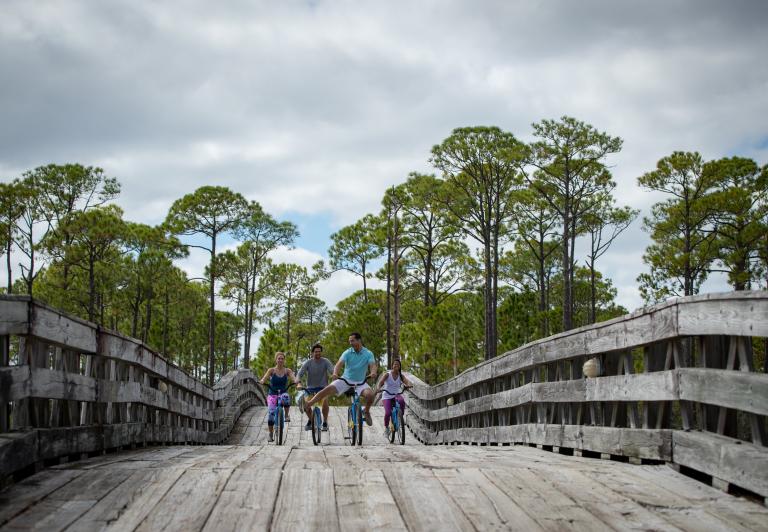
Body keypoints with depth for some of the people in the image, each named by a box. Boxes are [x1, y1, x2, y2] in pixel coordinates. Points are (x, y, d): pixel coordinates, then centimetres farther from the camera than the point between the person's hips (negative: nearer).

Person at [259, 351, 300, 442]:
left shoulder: (287, 371, 4)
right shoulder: (271, 370, 1)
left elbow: (293, 378, -11)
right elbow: (265, 378, -13)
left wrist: (296, 381, -34)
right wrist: (262, 381, -37)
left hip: (283, 393, 0)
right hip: (272, 395, 0)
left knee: (286, 397, -36)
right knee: (272, 412, -16)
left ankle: (287, 415, -14)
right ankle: (271, 434, 0)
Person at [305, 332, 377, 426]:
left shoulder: (368, 354, -6)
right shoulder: (347, 353, -5)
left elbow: (373, 365, -21)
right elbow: (340, 363, -19)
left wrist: (373, 373, -46)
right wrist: (335, 373, -41)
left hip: (360, 382, -1)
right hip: (346, 379, 1)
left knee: (370, 394, -29)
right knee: (328, 389, -19)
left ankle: (366, 412, 1)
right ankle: (307, 405, -14)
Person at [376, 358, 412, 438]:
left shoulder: (401, 376, 2)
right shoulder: (387, 375, -6)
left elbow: (407, 381, -14)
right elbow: (380, 382, -20)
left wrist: (408, 385, -39)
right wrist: (378, 388, -42)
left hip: (396, 395, 2)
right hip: (387, 396, -2)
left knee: (402, 401, -35)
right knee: (388, 413, -24)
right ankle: (386, 428, 3)